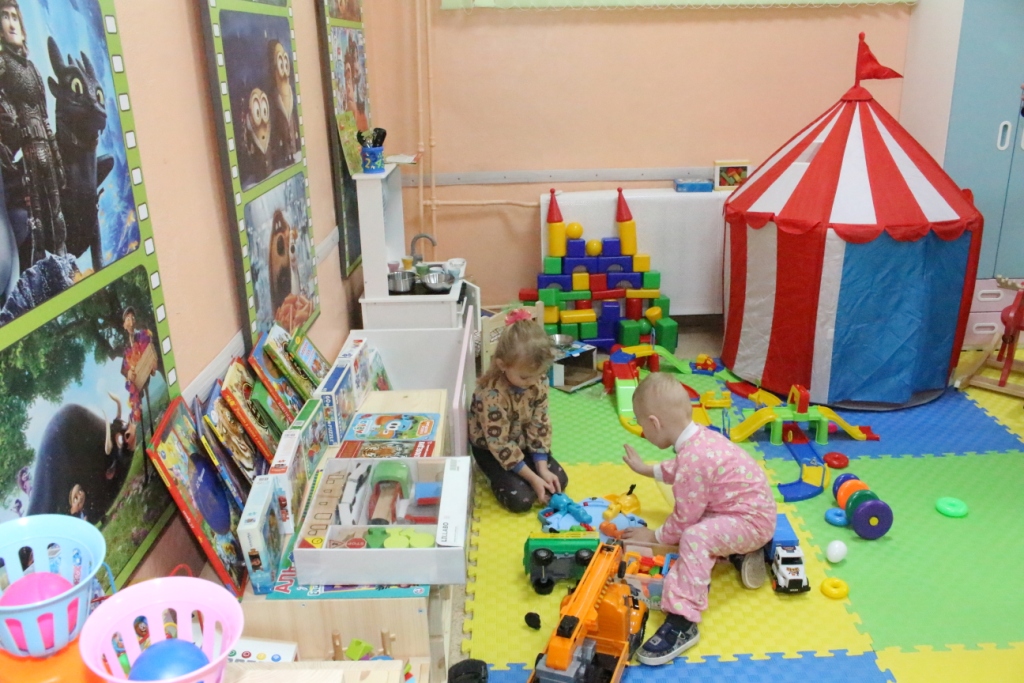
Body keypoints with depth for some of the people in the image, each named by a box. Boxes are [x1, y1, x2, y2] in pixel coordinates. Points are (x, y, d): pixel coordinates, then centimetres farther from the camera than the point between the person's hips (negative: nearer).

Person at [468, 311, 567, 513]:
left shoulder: (539, 382, -17)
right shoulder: (492, 394, -36)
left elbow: (540, 424, -8)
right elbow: (499, 444, -30)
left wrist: (542, 468, -16)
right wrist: (532, 478, -26)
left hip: (523, 442, 6)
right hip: (490, 448, -6)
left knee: (559, 481, -4)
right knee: (520, 499, -20)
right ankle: (500, 477, 10)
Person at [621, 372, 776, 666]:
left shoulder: (694, 459, -29)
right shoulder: (700, 437, 0)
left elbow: (684, 518, -19)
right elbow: (679, 469, 25)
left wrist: (656, 537, -3)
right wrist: (647, 470, 33)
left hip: (752, 521, -11)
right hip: (752, 510, 11)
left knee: (694, 537, -29)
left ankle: (683, 622, -30)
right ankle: (741, 552, 19)